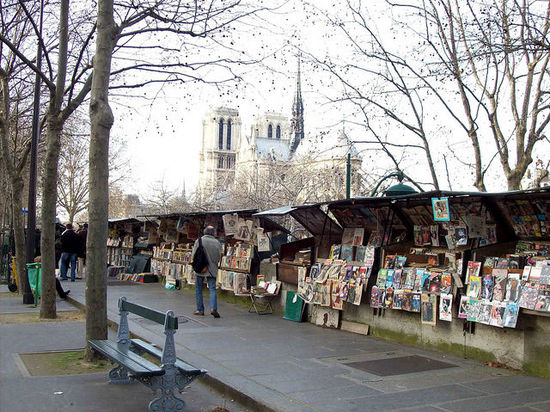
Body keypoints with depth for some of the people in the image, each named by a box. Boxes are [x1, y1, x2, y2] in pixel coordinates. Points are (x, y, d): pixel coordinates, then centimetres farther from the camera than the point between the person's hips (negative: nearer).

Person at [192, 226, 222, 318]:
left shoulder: (199, 241, -5)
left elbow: (194, 255, -5)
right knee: (212, 289, 3)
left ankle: (200, 309, 12)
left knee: (198, 289, 10)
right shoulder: (217, 243, 0)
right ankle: (213, 308, -14)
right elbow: (219, 257, 2)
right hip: (212, 270, 1)